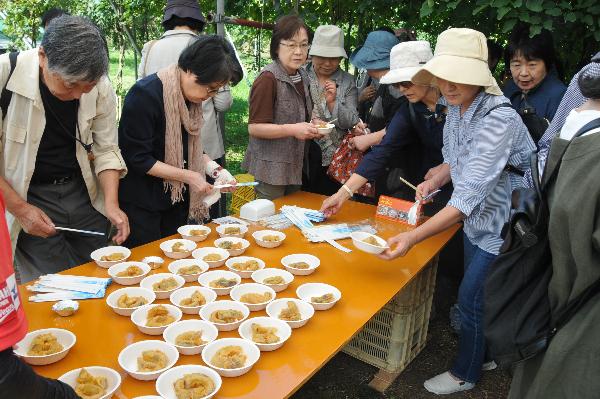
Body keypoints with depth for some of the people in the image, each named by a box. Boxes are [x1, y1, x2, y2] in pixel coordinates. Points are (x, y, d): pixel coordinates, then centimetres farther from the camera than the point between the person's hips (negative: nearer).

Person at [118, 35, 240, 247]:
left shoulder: (190, 98, 2)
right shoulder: (144, 95, -21)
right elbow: (138, 159, -20)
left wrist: (214, 169, -5)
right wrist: (189, 176, -20)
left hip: (177, 200, 7)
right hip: (140, 204, -7)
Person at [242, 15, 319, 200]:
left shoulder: (302, 77, 9)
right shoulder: (268, 78, -15)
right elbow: (254, 127, -18)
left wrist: (311, 127, 4)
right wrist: (292, 129, -26)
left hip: (296, 168, 8)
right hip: (271, 169, -8)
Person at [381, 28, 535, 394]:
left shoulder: (499, 120, -30)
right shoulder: (455, 108, -4)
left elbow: (469, 196, -37)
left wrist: (413, 238, -43)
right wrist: (435, 181, -8)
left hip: (502, 228, -7)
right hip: (476, 222, 8)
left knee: (471, 299, 5)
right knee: (476, 296, 21)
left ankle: (464, 374, 30)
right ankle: (485, 355, 46)